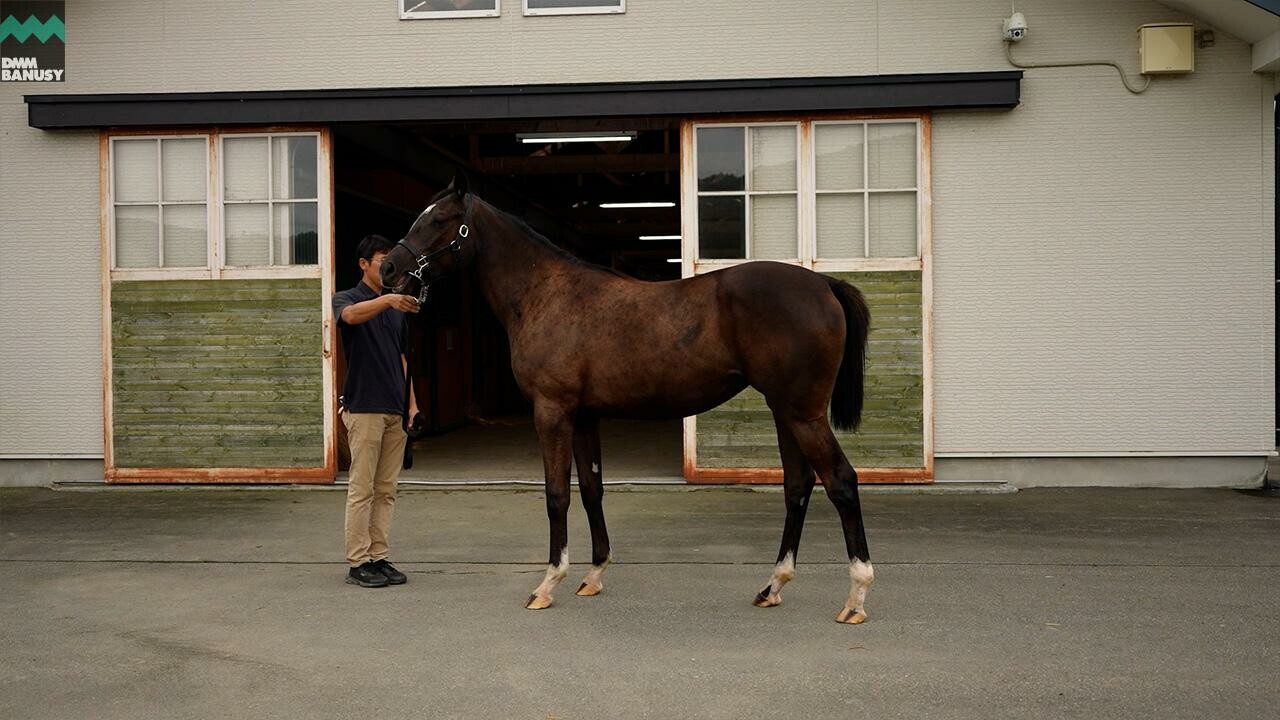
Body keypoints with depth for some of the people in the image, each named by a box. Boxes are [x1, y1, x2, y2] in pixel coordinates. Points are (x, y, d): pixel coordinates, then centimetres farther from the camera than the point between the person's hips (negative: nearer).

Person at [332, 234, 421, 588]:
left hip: (395, 410, 7)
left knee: (386, 490, 9)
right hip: (364, 408, -7)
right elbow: (351, 315, -31)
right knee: (362, 489, -3)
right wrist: (387, 299, -49)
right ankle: (358, 563, 3)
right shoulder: (346, 300, -4)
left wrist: (412, 404, 10)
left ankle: (379, 557, 15)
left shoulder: (396, 310, 17)